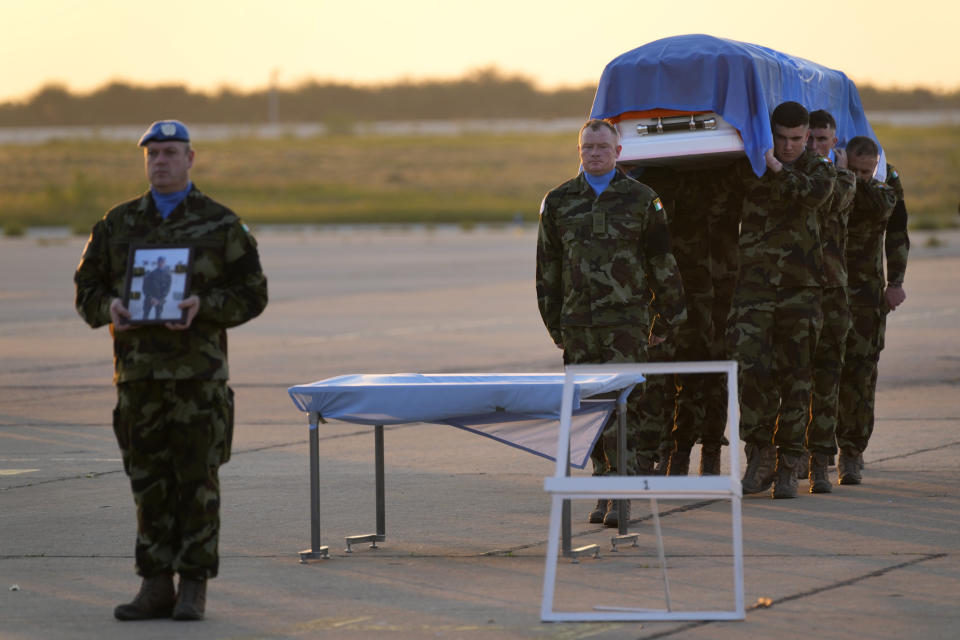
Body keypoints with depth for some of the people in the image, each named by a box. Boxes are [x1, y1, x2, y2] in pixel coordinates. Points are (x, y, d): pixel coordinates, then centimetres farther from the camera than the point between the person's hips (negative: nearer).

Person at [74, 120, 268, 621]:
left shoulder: (220, 224, 2)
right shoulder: (118, 223, 11)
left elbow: (252, 293, 0)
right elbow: (88, 288, 12)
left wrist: (204, 306, -18)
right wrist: (109, 307, -11)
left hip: (197, 371, -3)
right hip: (138, 372, 3)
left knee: (196, 480, -2)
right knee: (148, 481, 5)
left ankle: (194, 589, 3)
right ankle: (156, 587, 10)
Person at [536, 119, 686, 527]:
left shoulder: (640, 200, 3)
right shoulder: (559, 202, 10)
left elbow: (663, 264, 8)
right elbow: (547, 269, 15)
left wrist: (670, 318, 8)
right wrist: (554, 323, 13)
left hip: (627, 320, -3)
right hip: (578, 324, 3)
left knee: (623, 404, -11)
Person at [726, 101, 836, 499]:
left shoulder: (819, 170, 6)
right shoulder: (748, 169, 8)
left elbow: (814, 195, -16)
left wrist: (777, 168, -19)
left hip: (801, 289, 0)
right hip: (754, 285, 0)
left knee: (794, 379, 1)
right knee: (752, 367, -14)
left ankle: (787, 468, 8)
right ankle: (760, 455, 0)